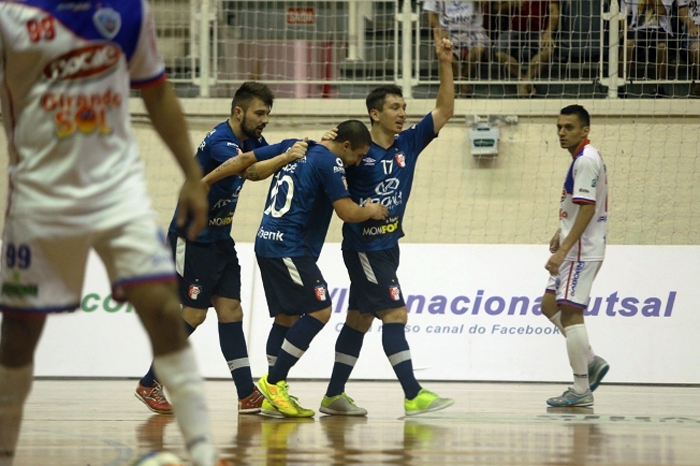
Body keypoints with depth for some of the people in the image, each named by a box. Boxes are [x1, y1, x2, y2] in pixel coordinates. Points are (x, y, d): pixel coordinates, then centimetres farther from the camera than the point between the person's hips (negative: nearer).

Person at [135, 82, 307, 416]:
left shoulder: (251, 141, 7)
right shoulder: (219, 141, -22)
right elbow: (253, 171, -37)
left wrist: (311, 149, -14)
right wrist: (287, 157, -44)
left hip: (219, 238, 9)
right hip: (191, 238, -9)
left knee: (230, 310, 2)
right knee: (194, 314, -4)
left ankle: (247, 395, -2)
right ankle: (148, 385, 8)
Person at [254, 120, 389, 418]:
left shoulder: (294, 147, 15)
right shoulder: (330, 164, -11)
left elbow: (245, 160, 23)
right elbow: (347, 212, -12)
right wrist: (371, 211, 3)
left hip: (267, 243, 10)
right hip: (290, 246, -10)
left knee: (287, 316, 12)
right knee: (319, 310, -10)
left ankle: (273, 398, 10)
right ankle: (273, 381, -11)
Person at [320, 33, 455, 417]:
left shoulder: (408, 144, 6)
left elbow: (444, 110, 4)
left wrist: (445, 64, -5)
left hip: (386, 245, 8)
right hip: (363, 245, -8)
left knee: (360, 319, 11)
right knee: (395, 314, -12)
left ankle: (334, 396, 17)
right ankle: (413, 396, -15)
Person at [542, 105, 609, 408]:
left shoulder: (586, 161, -17)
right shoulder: (582, 159, 15)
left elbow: (587, 209, -23)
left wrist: (563, 251, -26)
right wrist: (561, 234, 20)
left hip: (582, 251, -11)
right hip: (575, 251, 11)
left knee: (570, 312, -9)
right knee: (549, 306, 15)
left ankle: (581, 391, -7)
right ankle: (592, 362, 16)